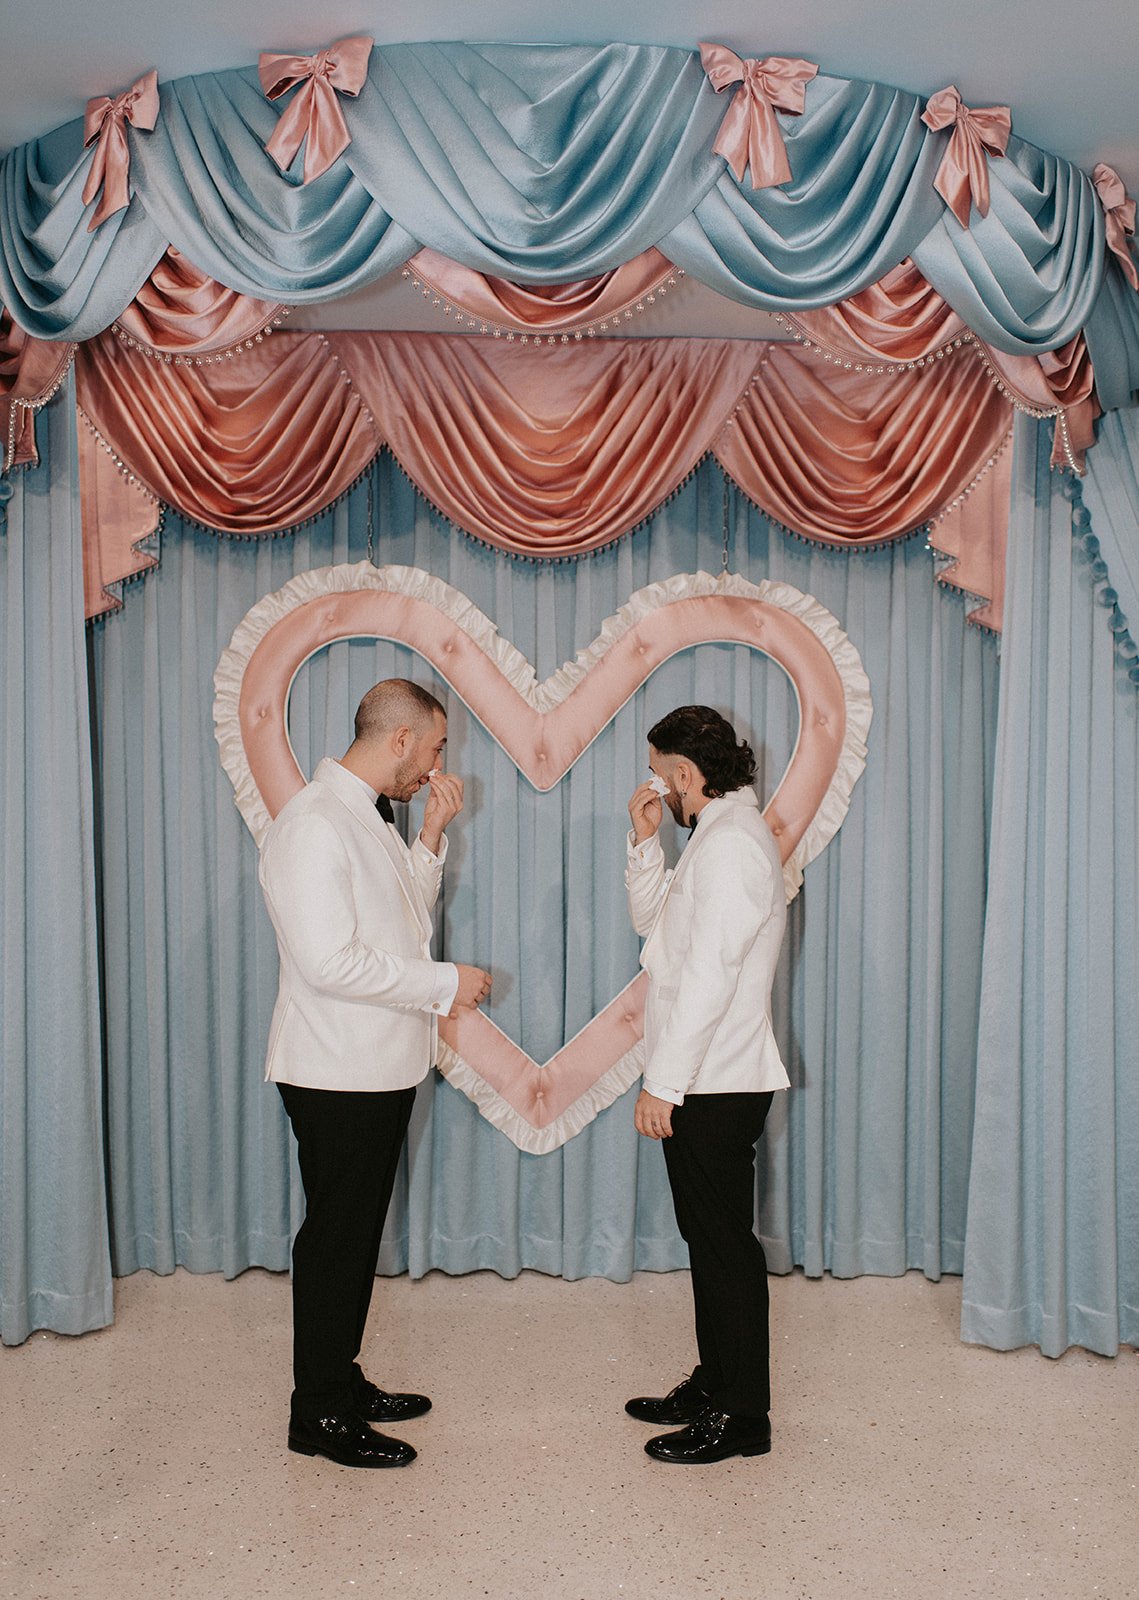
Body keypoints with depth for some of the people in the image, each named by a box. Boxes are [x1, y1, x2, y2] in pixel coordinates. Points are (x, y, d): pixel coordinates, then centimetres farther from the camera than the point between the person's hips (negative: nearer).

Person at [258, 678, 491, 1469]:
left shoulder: (368, 818, 12)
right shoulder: (313, 824, -20)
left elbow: (405, 918, 19)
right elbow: (329, 961, -26)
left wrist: (433, 835, 8)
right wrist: (446, 983, -17)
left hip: (383, 1067, 10)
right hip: (338, 1072, -9)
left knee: (357, 1232, 18)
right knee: (335, 1238, 3)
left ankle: (341, 1380, 33)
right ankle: (319, 1415, 18)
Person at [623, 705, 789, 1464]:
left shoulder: (732, 840, -18)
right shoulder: (720, 833, 14)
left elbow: (709, 973, -24)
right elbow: (653, 920, 22)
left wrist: (664, 1082, -21)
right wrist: (646, 841, 9)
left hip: (716, 1082, -10)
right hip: (705, 1079, 10)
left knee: (726, 1240, 1)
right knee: (709, 1236, 18)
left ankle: (743, 1415, 15)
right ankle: (714, 1385, 31)